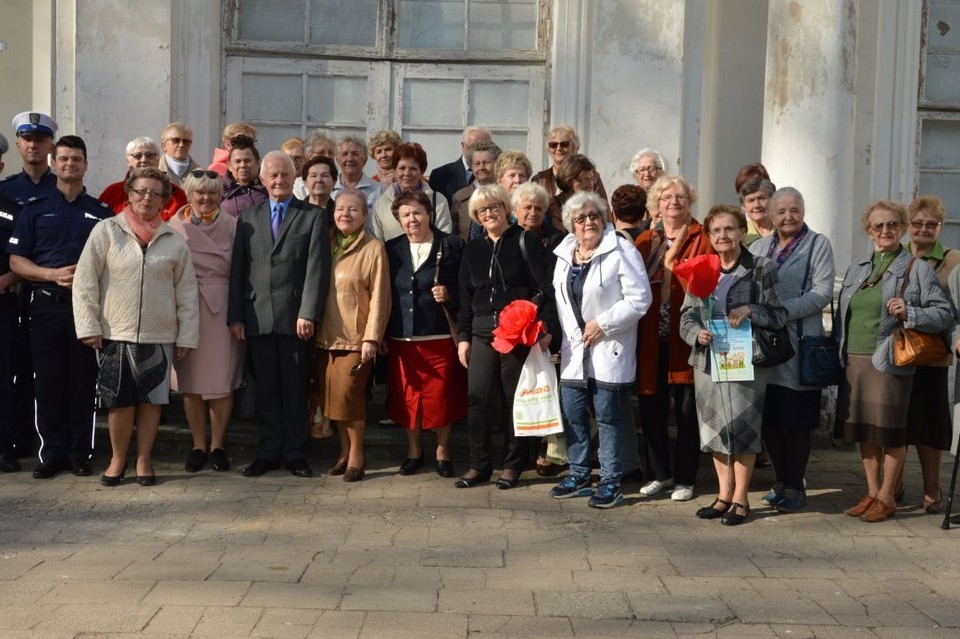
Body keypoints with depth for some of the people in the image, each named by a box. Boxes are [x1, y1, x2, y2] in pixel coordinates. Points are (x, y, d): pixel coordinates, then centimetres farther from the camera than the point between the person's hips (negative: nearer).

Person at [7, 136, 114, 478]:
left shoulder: (102, 212, 9)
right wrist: (53, 274, -12)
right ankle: (52, 452, 11)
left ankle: (80, 453, 10)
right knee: (47, 382, 2)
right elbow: (16, 261, 4)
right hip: (46, 304, 0)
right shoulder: (34, 209, 9)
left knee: (83, 382, 2)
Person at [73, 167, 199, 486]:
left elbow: (186, 292, 6)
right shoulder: (106, 231, 2)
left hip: (159, 336, 1)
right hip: (115, 333, -1)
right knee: (120, 400, 3)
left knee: (151, 399, 5)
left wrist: (186, 336, 2)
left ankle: (144, 459, 18)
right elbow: (85, 281, -1)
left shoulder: (174, 241, 6)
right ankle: (118, 459, 20)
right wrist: (88, 326, -7)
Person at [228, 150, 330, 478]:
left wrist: (308, 313, -13)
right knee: (266, 389, 8)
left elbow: (317, 269, -4)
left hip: (296, 318, -2)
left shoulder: (313, 217, 4)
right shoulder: (248, 217, 13)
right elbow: (238, 269, 10)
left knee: (296, 389, 4)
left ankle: (295, 454, 14)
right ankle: (268, 452, 17)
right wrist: (235, 316, 2)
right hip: (258, 316, 3)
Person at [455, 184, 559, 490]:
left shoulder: (525, 241, -1)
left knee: (514, 399, 3)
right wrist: (463, 336, 10)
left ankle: (513, 465, 16)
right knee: (476, 398, -2)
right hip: (482, 333, 4)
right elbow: (465, 297, 16)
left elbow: (546, 287, -7)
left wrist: (547, 328, -15)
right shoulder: (473, 249, 14)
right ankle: (479, 465, 9)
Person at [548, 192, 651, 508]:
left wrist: (602, 323, -15)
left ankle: (611, 482, 8)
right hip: (574, 348, 6)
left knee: (608, 417, -2)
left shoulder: (621, 251, -8)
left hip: (609, 349, -6)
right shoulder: (564, 253, 12)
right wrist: (561, 333, 7)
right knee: (573, 414, 9)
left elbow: (639, 299, -14)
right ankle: (579, 474, 24)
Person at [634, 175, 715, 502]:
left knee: (687, 410, 4)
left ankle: (684, 478, 17)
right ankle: (659, 473, 26)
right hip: (651, 339, 4)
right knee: (651, 409, 10)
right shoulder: (645, 241, 12)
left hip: (684, 338, -4)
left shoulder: (702, 239, 1)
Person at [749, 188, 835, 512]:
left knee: (796, 421, 1)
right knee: (768, 419, 6)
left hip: (799, 345, -4)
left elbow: (822, 293, -8)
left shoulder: (818, 244, 3)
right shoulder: (758, 247, 16)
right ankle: (781, 482, 21)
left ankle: (795, 486, 14)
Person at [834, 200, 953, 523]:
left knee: (889, 432, 1)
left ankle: (886, 498, 14)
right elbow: (842, 314, 19)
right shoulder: (856, 267, 14)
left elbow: (945, 314, -4)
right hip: (854, 361, 5)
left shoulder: (918, 269, -1)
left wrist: (908, 313, -20)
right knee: (864, 431, 11)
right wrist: (839, 352, 11)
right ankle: (872, 493, 24)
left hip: (889, 363, -5)